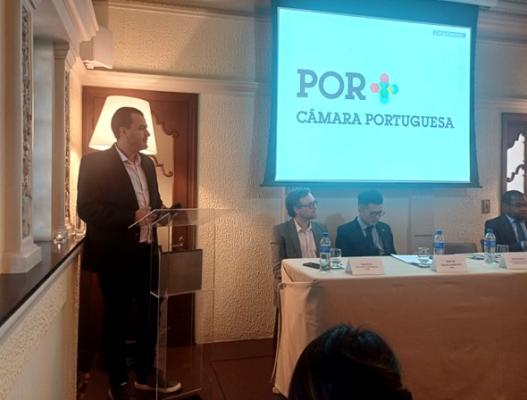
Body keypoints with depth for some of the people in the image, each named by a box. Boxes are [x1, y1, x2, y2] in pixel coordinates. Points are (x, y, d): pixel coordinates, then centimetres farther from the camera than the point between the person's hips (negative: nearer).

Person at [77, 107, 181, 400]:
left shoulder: (147, 163, 11)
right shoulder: (95, 162, -10)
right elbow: (87, 209, -17)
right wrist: (132, 216, -25)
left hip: (147, 252, 7)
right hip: (116, 255, -6)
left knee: (150, 314, 15)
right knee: (117, 319, 9)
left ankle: (146, 375, 34)